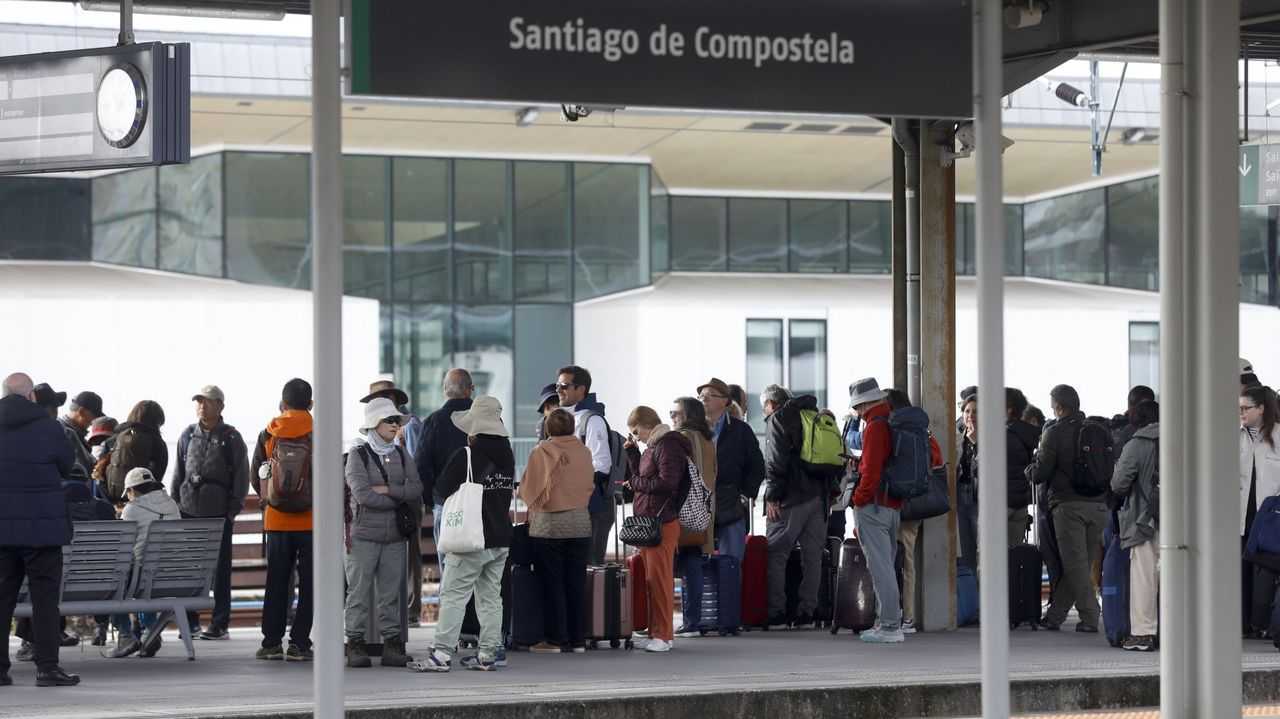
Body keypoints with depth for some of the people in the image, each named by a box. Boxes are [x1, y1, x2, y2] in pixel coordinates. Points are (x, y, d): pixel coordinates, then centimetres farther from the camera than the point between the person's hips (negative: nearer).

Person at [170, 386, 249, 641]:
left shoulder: (231, 438, -1)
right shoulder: (188, 435, 10)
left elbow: (241, 475, -1)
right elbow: (178, 471, 15)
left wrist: (234, 508, -6)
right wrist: (173, 503, 9)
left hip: (219, 513, -3)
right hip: (188, 510, 4)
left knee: (220, 569, 0)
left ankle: (220, 624, 4)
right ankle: (190, 618, 13)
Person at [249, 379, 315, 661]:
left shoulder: (268, 434, 2)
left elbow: (255, 476, 8)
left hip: (276, 519, 2)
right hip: (311, 519, -2)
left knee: (276, 581, 10)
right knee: (308, 582, 2)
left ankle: (272, 642, 10)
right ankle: (299, 643, -2)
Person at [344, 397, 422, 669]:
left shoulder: (401, 455, 12)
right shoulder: (358, 455, -4)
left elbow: (417, 488, 0)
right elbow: (362, 494, -15)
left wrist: (387, 489, -13)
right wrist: (398, 499, -6)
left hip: (394, 537, 4)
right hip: (364, 536, -4)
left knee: (391, 593, 6)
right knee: (359, 592, -3)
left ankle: (392, 643, 9)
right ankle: (355, 644, 2)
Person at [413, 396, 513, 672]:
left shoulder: (467, 456, -14)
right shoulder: (506, 455, 7)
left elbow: (443, 487, -8)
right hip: (501, 536, 7)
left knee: (453, 593, -5)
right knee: (491, 594, 12)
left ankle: (442, 652, -9)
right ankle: (489, 652, 12)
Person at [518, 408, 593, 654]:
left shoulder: (540, 453, -12)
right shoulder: (584, 452, 0)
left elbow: (527, 489, -5)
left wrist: (535, 503, 16)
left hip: (548, 525, -4)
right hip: (580, 524, 4)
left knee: (552, 584, 2)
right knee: (576, 582, 8)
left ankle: (554, 639, 2)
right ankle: (577, 640, 11)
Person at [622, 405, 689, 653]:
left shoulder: (668, 446, -11)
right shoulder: (653, 447, 19)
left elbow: (668, 482, -20)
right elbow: (642, 477, 28)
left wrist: (635, 482, -10)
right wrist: (632, 452, 16)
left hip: (662, 522, -10)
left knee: (659, 578, -9)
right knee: (653, 579, 11)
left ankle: (662, 635, -7)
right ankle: (660, 633, 16)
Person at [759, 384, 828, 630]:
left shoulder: (777, 418, -2)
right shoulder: (813, 415, 20)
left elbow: (777, 460, -13)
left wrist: (772, 496, -11)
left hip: (791, 498, -7)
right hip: (819, 496, 7)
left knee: (776, 554, -2)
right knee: (812, 556, 7)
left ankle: (776, 614, -6)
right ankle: (806, 613, 5)